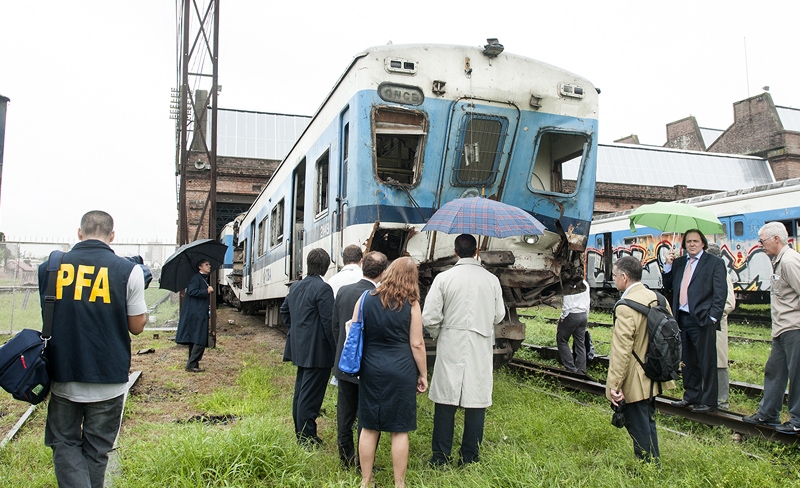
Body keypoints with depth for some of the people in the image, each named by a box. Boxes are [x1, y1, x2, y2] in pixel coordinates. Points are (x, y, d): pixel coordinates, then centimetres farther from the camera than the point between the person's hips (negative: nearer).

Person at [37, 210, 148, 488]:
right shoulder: (128, 271, -9)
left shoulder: (49, 267, -1)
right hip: (109, 379, -1)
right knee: (96, 450, 14)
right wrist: (139, 290, 11)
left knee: (65, 444, 16)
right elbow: (137, 327, -2)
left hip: (63, 377, 1)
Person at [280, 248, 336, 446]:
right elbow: (329, 321, -20)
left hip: (300, 348, 9)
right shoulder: (322, 288, -18)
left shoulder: (296, 286, 9)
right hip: (317, 351, -9)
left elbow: (284, 310, 21)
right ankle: (307, 438, 6)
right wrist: (336, 348, -12)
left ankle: (300, 433, 29)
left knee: (300, 391, 17)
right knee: (311, 395, -1)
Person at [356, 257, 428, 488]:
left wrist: (359, 366, 19)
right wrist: (423, 374, 7)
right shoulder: (411, 304, -5)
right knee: (399, 430, 8)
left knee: (369, 427, 12)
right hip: (401, 371, -2)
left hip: (371, 369, 2)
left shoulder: (366, 299, 0)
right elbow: (417, 344, -4)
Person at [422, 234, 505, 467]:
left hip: (451, 346, -1)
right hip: (481, 348, 1)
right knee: (476, 400, 8)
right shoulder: (491, 280, -1)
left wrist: (438, 335, 11)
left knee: (445, 400, 6)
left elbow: (429, 317, -8)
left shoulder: (443, 278, -6)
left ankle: (440, 456, 13)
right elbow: (499, 316, 8)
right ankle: (469, 457, 16)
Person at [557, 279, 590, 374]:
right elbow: (587, 302, 13)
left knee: (562, 340, 5)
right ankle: (581, 371, 9)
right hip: (583, 315, 7)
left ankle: (571, 369, -1)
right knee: (580, 344, 8)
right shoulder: (585, 284, 8)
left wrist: (563, 316, -4)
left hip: (571, 315, -7)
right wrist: (586, 317, 18)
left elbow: (566, 303, -13)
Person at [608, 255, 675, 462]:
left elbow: (621, 351, -25)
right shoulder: (658, 298, 2)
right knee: (648, 423, 23)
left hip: (635, 382, -9)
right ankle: (654, 462, 36)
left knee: (639, 429, 5)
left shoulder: (626, 307, -24)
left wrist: (614, 384, -20)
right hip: (653, 376, 9)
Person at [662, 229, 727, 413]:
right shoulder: (678, 263, 14)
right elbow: (668, 285, 16)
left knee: (707, 363, 1)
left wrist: (713, 317, -14)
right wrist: (668, 265, 3)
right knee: (687, 362, 14)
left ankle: (708, 401, 10)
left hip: (702, 320, -6)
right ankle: (691, 396, 26)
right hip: (682, 319, 6)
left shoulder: (714, 263, -1)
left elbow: (720, 293, -7)